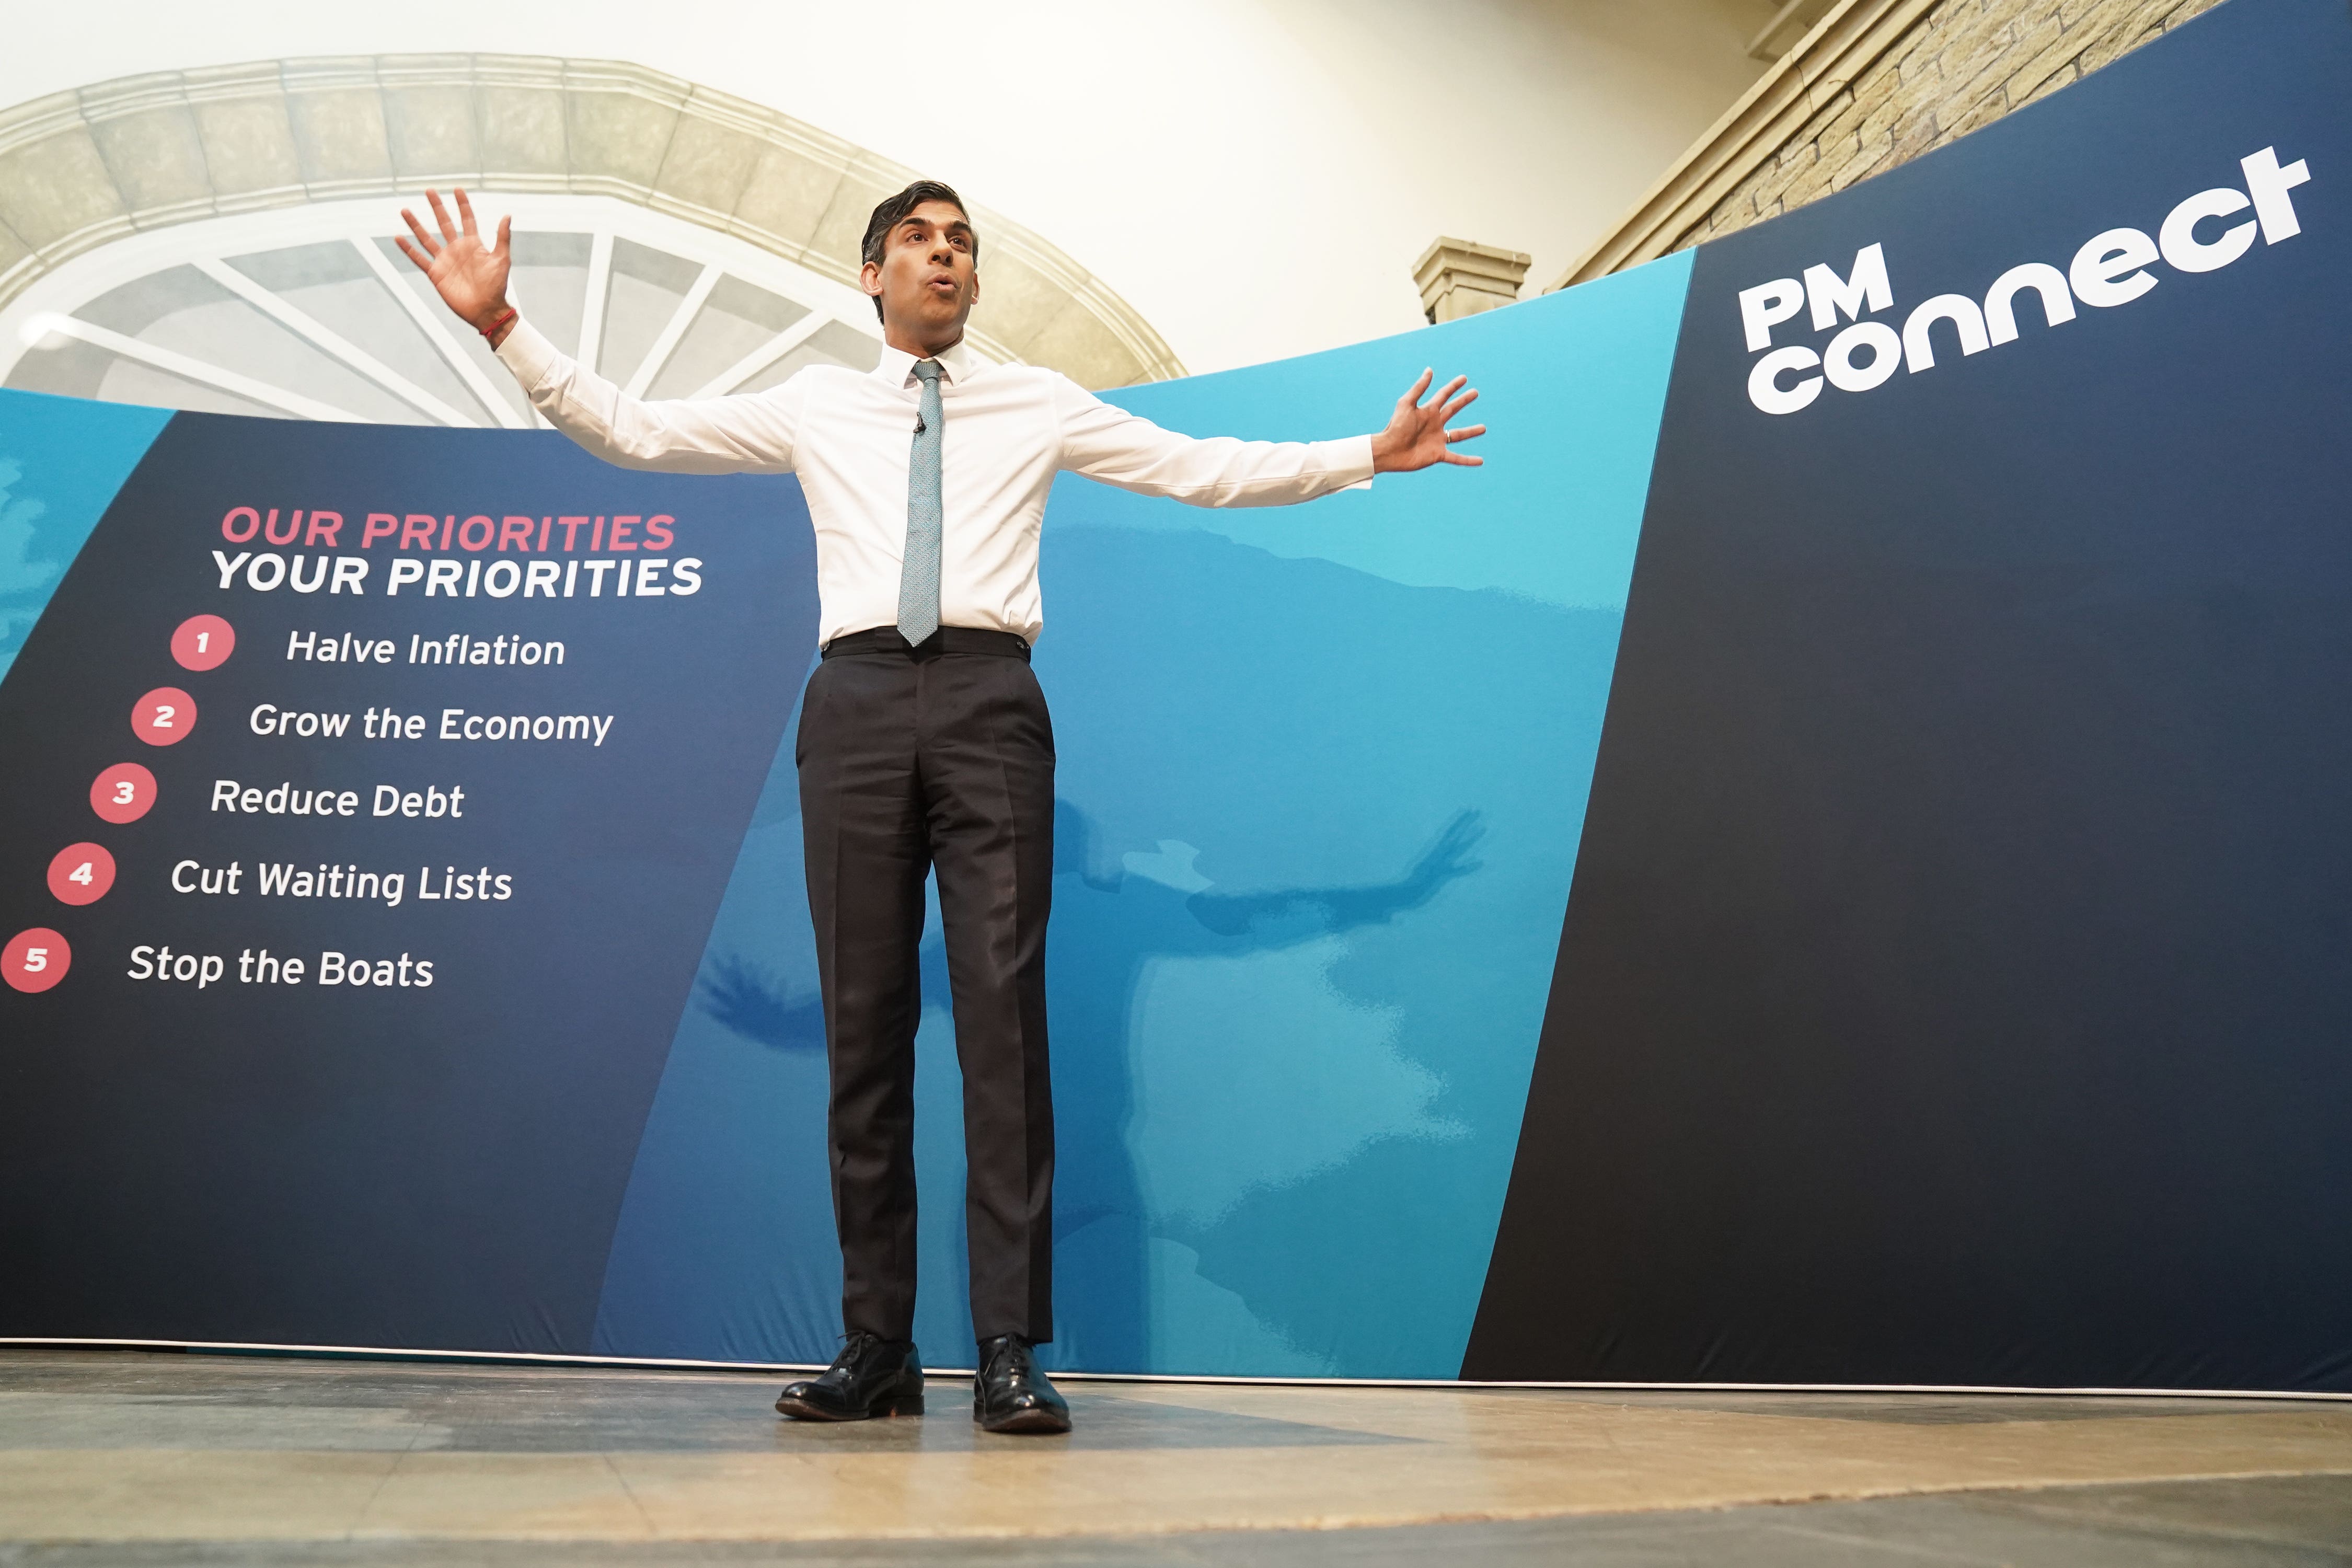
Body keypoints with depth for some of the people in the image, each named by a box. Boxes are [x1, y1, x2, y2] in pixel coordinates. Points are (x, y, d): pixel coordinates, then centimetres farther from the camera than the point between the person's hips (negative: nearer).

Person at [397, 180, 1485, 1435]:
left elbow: (1206, 468, 15)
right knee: (863, 1020, 0)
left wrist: (1371, 453, 11)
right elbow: (631, 431, 18)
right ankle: (876, 1346, 9)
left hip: (988, 700, -1)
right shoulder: (813, 406, 19)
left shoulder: (1039, 405, 17)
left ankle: (1010, 1350, -2)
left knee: (1004, 1013, -8)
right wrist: (502, 325, 12)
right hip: (859, 699, 1)